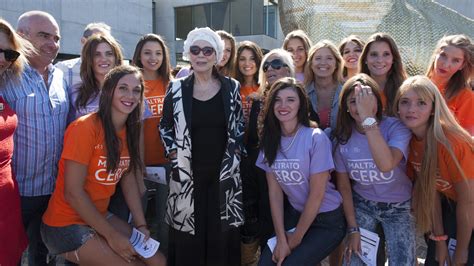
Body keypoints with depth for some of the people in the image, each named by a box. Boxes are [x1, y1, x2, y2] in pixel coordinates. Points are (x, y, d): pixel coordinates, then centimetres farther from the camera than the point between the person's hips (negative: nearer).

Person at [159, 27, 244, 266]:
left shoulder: (231, 87, 4)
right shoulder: (176, 89, 2)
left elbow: (239, 128, 11)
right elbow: (164, 128, 10)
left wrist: (234, 157, 1)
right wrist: (176, 157, 0)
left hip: (224, 176, 1)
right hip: (187, 177, 0)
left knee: (222, 240, 7)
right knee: (187, 244, 5)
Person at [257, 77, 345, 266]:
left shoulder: (316, 138, -18)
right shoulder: (270, 140, -3)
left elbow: (317, 194, -16)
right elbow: (274, 191, -4)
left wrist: (296, 239, -9)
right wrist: (281, 238, -10)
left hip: (327, 221, -4)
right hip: (294, 214, 4)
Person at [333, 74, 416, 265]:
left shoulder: (396, 127, -19)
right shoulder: (343, 137, -10)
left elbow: (386, 164, -40)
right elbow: (343, 185, -1)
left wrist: (368, 118, -40)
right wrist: (353, 228, -1)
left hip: (398, 207, -2)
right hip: (362, 205, 2)